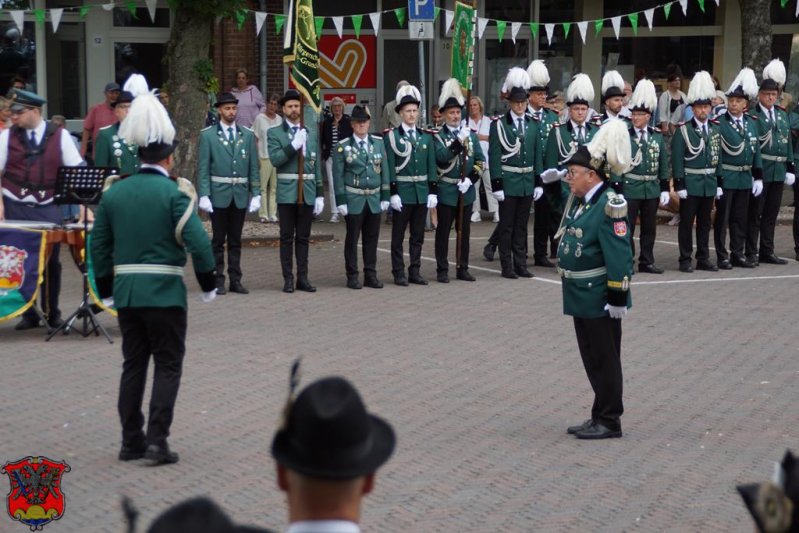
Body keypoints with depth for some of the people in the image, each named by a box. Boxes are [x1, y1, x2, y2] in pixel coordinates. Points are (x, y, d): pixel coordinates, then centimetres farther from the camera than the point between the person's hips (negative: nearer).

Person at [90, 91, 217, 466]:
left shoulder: (113, 192, 6)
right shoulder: (174, 192, -10)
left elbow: (99, 245, 9)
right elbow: (197, 242, -16)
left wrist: (106, 289, 19)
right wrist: (208, 285, -4)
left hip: (126, 291, 5)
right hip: (164, 292, -5)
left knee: (133, 364, 13)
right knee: (168, 365, 3)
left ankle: (131, 441, 16)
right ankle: (157, 440, -4)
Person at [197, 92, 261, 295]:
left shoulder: (247, 135, 8)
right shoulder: (208, 135, 0)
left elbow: (253, 167, 8)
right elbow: (203, 168, -3)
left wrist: (256, 194, 2)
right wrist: (203, 195, -10)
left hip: (240, 195, 3)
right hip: (219, 194, -2)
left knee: (236, 241, 8)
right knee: (218, 241, 2)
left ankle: (235, 280, 13)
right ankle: (218, 280, 6)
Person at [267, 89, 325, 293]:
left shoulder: (311, 136, 13)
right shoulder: (274, 133, 2)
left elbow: (317, 167, 13)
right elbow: (275, 159, -13)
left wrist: (320, 194, 8)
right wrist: (293, 145, -21)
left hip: (307, 193, 3)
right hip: (287, 193, -3)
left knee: (303, 238, 7)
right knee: (287, 238, 0)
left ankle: (303, 278, 11)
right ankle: (288, 279, 4)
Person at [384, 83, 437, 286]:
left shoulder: (426, 137, 9)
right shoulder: (391, 136, -4)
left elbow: (431, 166, 9)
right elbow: (390, 167, -8)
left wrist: (433, 192, 3)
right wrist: (393, 193, -13)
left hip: (422, 191, 4)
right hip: (402, 191, -4)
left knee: (418, 235, 9)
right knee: (398, 235, 2)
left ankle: (415, 271, 16)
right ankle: (399, 273, 6)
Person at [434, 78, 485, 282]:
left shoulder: (471, 134, 8)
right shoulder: (438, 136, -4)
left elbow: (480, 160, 6)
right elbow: (441, 157, -19)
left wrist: (471, 179, -8)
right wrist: (458, 142, -25)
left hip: (466, 191, 4)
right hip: (446, 190, -4)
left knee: (464, 230, 9)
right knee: (443, 231, 1)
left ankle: (462, 268, 17)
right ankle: (442, 270, 6)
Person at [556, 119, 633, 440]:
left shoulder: (608, 206, -19)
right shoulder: (579, 202, 10)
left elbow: (620, 256, -21)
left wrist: (618, 297, -22)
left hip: (600, 299, -9)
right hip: (581, 296, 9)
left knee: (604, 360, 0)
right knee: (592, 359, 16)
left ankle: (609, 422, 9)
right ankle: (599, 418, 25)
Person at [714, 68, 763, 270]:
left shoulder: (751, 123, 9)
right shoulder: (719, 123, -10)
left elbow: (756, 151, 13)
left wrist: (758, 177, 9)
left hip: (745, 178, 6)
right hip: (725, 177, -6)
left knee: (741, 218, 11)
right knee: (722, 218, 1)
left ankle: (738, 254, 20)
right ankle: (722, 256, 6)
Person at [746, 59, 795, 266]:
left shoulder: (782, 115, 12)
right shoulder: (752, 116, -8)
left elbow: (788, 142, 16)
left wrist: (791, 167, 11)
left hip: (779, 171, 6)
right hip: (760, 170, -6)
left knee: (771, 214, 12)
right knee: (754, 213, 0)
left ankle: (767, 251, 19)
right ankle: (752, 253, 5)